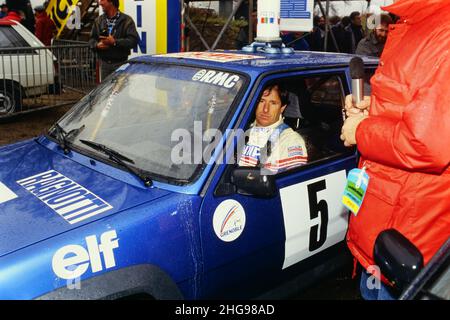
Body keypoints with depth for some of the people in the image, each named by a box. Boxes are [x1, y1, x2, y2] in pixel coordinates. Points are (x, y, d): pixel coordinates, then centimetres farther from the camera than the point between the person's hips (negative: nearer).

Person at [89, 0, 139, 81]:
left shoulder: (126, 20, -4)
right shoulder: (99, 20, 12)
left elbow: (134, 40, -14)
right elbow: (92, 39, 15)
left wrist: (115, 42, -20)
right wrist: (97, 45, -8)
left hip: (120, 64, -4)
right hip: (104, 63, 5)